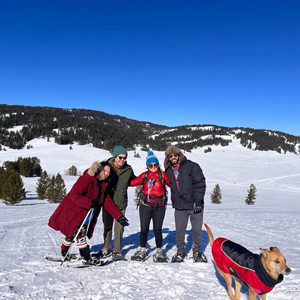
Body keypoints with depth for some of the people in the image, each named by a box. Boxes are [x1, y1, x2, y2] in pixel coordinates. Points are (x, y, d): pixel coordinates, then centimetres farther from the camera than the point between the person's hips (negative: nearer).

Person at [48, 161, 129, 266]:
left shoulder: (103, 185, 6)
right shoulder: (86, 179, -20)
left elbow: (108, 203, 3)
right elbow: (74, 195, -28)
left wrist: (119, 217, -5)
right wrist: (89, 203, -33)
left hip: (85, 215, 9)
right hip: (73, 211, -9)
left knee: (72, 233, 19)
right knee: (81, 233, -13)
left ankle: (64, 255, 35)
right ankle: (86, 259, -4)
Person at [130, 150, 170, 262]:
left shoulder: (163, 175, -1)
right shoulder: (145, 175, 3)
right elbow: (132, 182, 6)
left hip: (159, 206, -1)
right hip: (145, 205, 2)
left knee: (157, 229, 3)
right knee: (144, 229, 7)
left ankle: (159, 252, 20)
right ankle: (142, 251, 25)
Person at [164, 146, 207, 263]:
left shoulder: (192, 166, -9)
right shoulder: (169, 171, 6)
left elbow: (200, 184, -11)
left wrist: (198, 201, -15)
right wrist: (174, 202, 14)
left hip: (195, 205, -3)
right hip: (179, 206, 3)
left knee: (197, 230, 7)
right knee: (179, 231, 7)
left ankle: (197, 252, 25)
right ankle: (180, 252, 24)